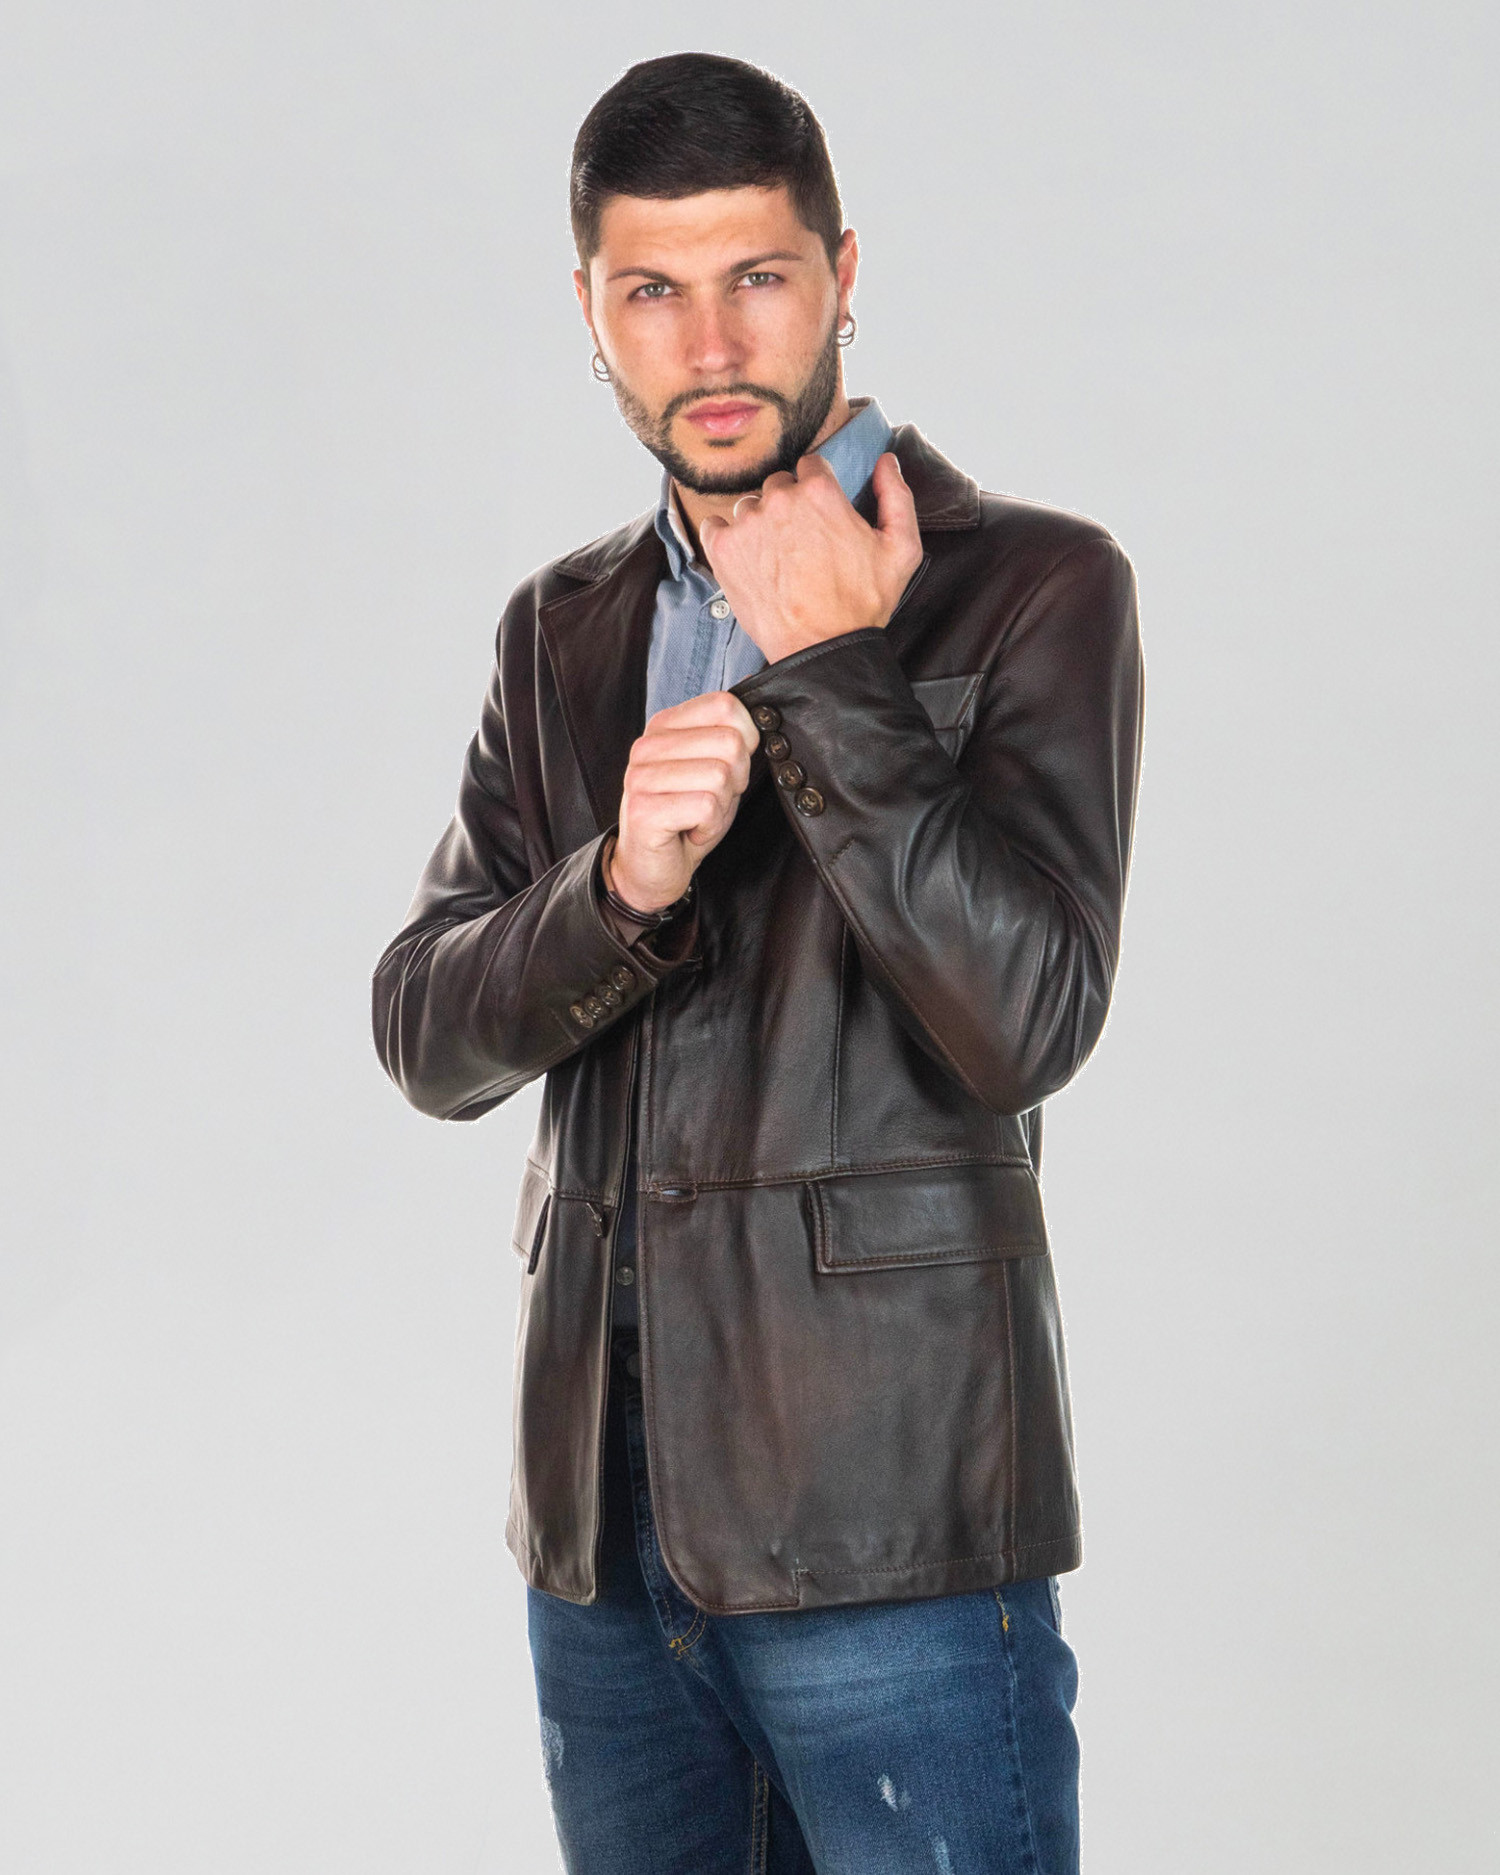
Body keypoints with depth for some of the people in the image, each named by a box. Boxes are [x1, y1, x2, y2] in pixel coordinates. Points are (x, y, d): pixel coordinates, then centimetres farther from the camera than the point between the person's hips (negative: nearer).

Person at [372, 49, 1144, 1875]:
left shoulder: (1033, 585, -4)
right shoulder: (561, 630, 12)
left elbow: (1027, 1023, -14)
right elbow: (425, 1036, 4)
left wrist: (830, 678, -16)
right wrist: (617, 888, -15)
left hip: (886, 1516, -5)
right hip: (603, 1516, 5)